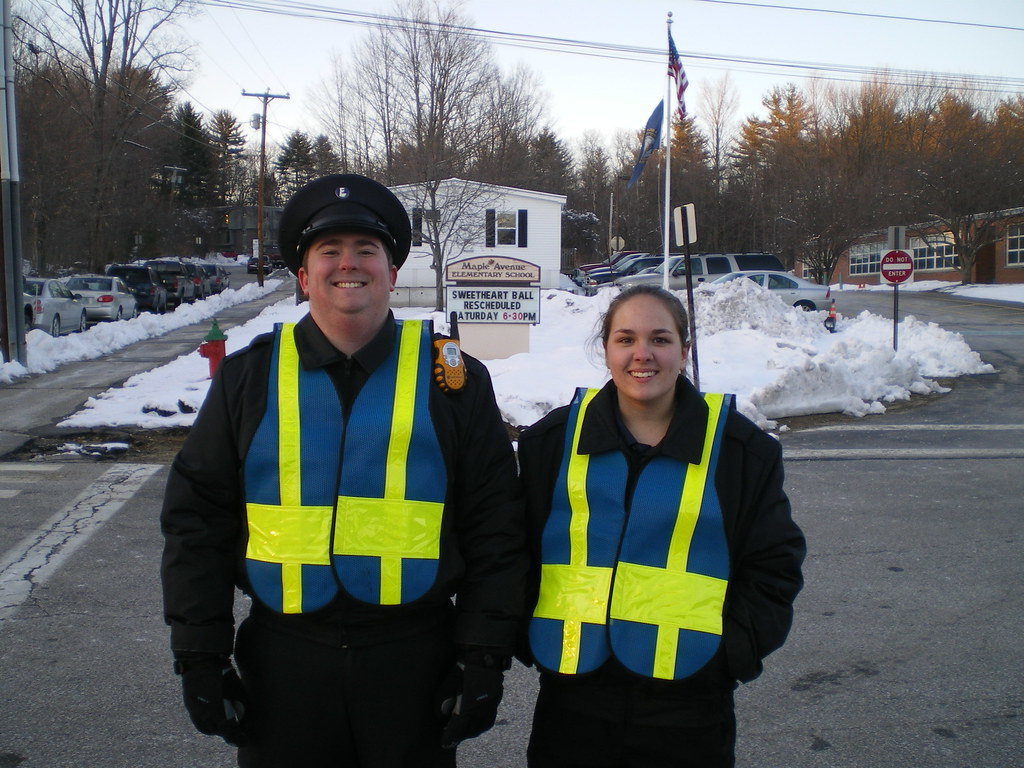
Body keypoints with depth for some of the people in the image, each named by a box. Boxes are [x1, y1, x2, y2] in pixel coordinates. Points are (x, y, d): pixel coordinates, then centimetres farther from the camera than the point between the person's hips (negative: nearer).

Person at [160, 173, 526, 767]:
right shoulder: (249, 375, 3)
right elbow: (198, 519, 5)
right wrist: (200, 655, 0)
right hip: (283, 661, 1)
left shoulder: (453, 376, -1)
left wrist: (484, 656, -5)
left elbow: (495, 528, -1)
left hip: (416, 663, -1)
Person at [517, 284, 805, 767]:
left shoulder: (740, 447, 2)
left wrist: (735, 651, -6)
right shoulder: (554, 438, 4)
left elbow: (773, 565, 5)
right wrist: (529, 640, -1)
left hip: (688, 701, -1)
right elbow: (519, 552, 9)